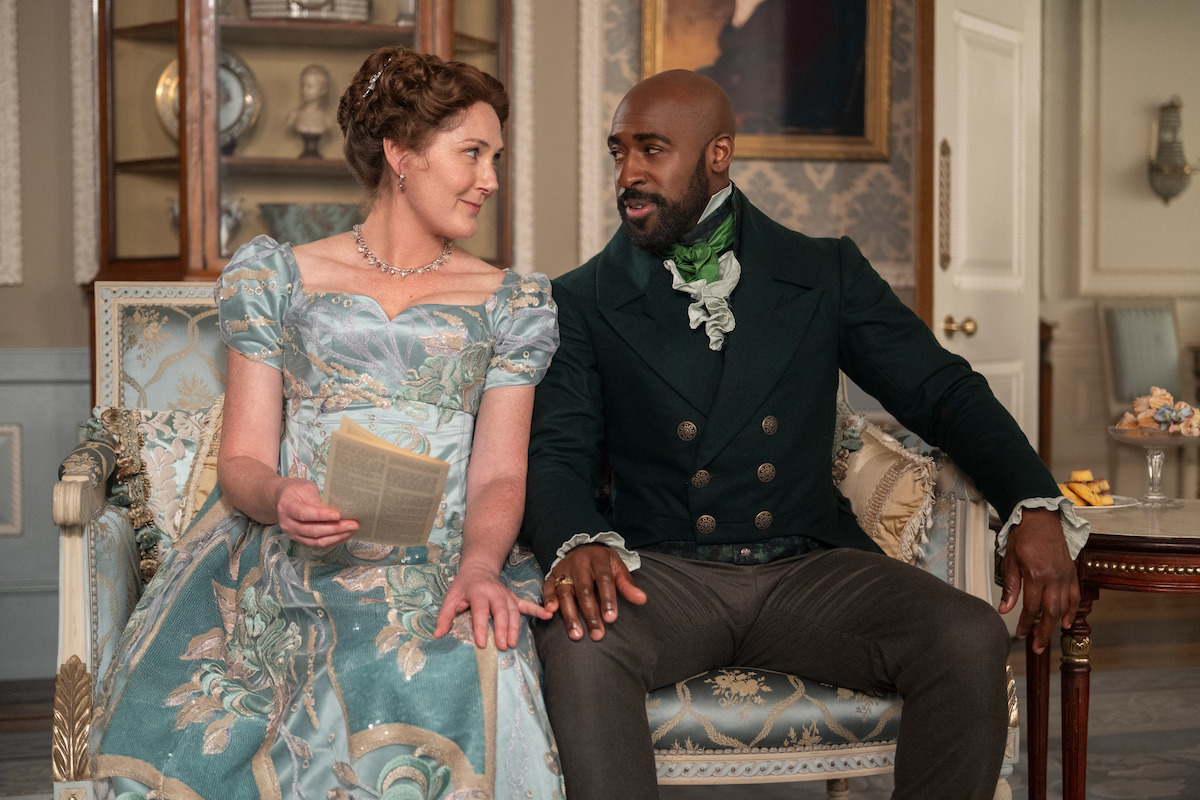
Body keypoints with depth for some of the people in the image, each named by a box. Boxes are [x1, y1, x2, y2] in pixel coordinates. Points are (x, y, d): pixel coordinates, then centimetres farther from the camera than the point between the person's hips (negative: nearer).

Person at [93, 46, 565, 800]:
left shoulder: (512, 302, 15)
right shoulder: (276, 276, 13)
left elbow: (499, 473, 5)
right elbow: (243, 461, 8)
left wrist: (479, 565, -18)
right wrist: (278, 499, -17)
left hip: (441, 566, 0)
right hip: (292, 559, 0)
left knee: (451, 677, -36)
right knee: (190, 717, -31)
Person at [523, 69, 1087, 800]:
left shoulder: (827, 274, 11)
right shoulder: (583, 301, 7)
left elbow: (941, 390, 8)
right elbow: (558, 450, -1)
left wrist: (1036, 507, -9)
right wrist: (578, 542, -25)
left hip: (809, 568, 2)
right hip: (661, 571, -1)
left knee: (972, 641, -23)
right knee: (578, 640, -34)